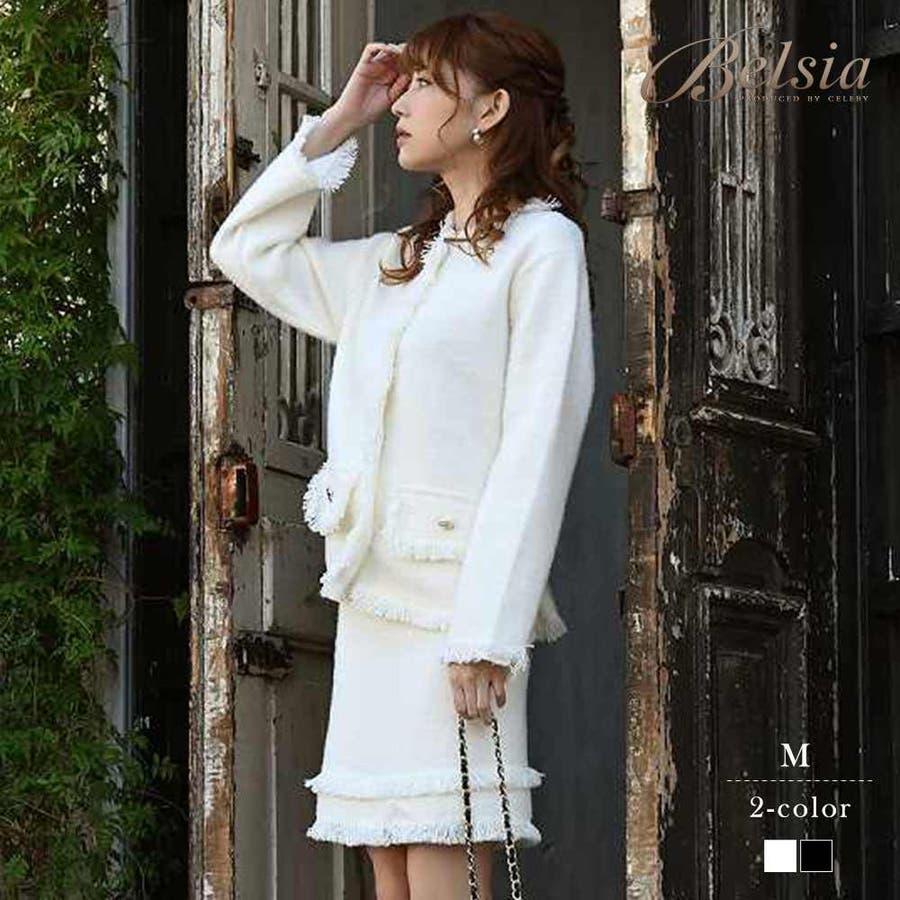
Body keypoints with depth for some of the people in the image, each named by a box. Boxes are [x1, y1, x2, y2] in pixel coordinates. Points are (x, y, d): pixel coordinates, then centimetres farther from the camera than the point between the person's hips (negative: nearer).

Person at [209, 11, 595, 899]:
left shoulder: (540, 243, -2)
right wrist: (335, 126, 21)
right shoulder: (397, 262, 21)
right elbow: (246, 248, 31)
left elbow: (536, 449, -10)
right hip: (373, 593, 7)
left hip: (457, 593, -7)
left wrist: (488, 634, -17)